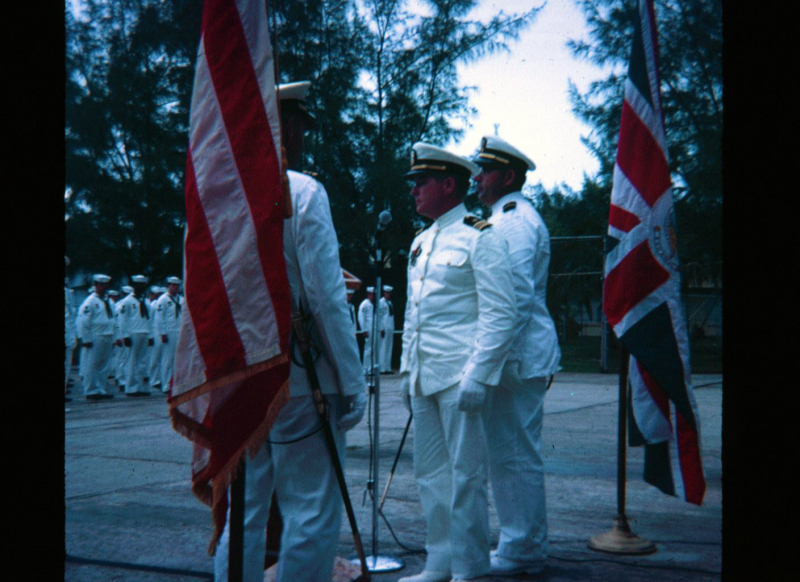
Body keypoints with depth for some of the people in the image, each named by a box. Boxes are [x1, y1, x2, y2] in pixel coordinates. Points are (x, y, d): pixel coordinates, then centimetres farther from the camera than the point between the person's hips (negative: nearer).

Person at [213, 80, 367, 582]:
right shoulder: (303, 193, -9)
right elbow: (326, 297, -13)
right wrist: (353, 382, -7)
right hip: (297, 375, -6)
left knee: (241, 511, 13)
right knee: (312, 511, 3)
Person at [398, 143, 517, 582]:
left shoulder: (480, 238, -7)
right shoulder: (421, 242, 17)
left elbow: (500, 315, -12)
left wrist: (476, 375, -18)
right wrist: (406, 370, 18)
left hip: (459, 378, -8)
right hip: (424, 378, 8)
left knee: (465, 475, -1)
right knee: (430, 474, 13)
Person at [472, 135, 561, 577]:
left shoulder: (515, 220, -12)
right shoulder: (507, 218, 21)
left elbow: (517, 299, -21)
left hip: (517, 357, -11)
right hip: (517, 357, 11)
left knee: (515, 455, -4)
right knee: (511, 453, 15)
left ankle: (521, 553, 4)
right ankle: (523, 546, 23)